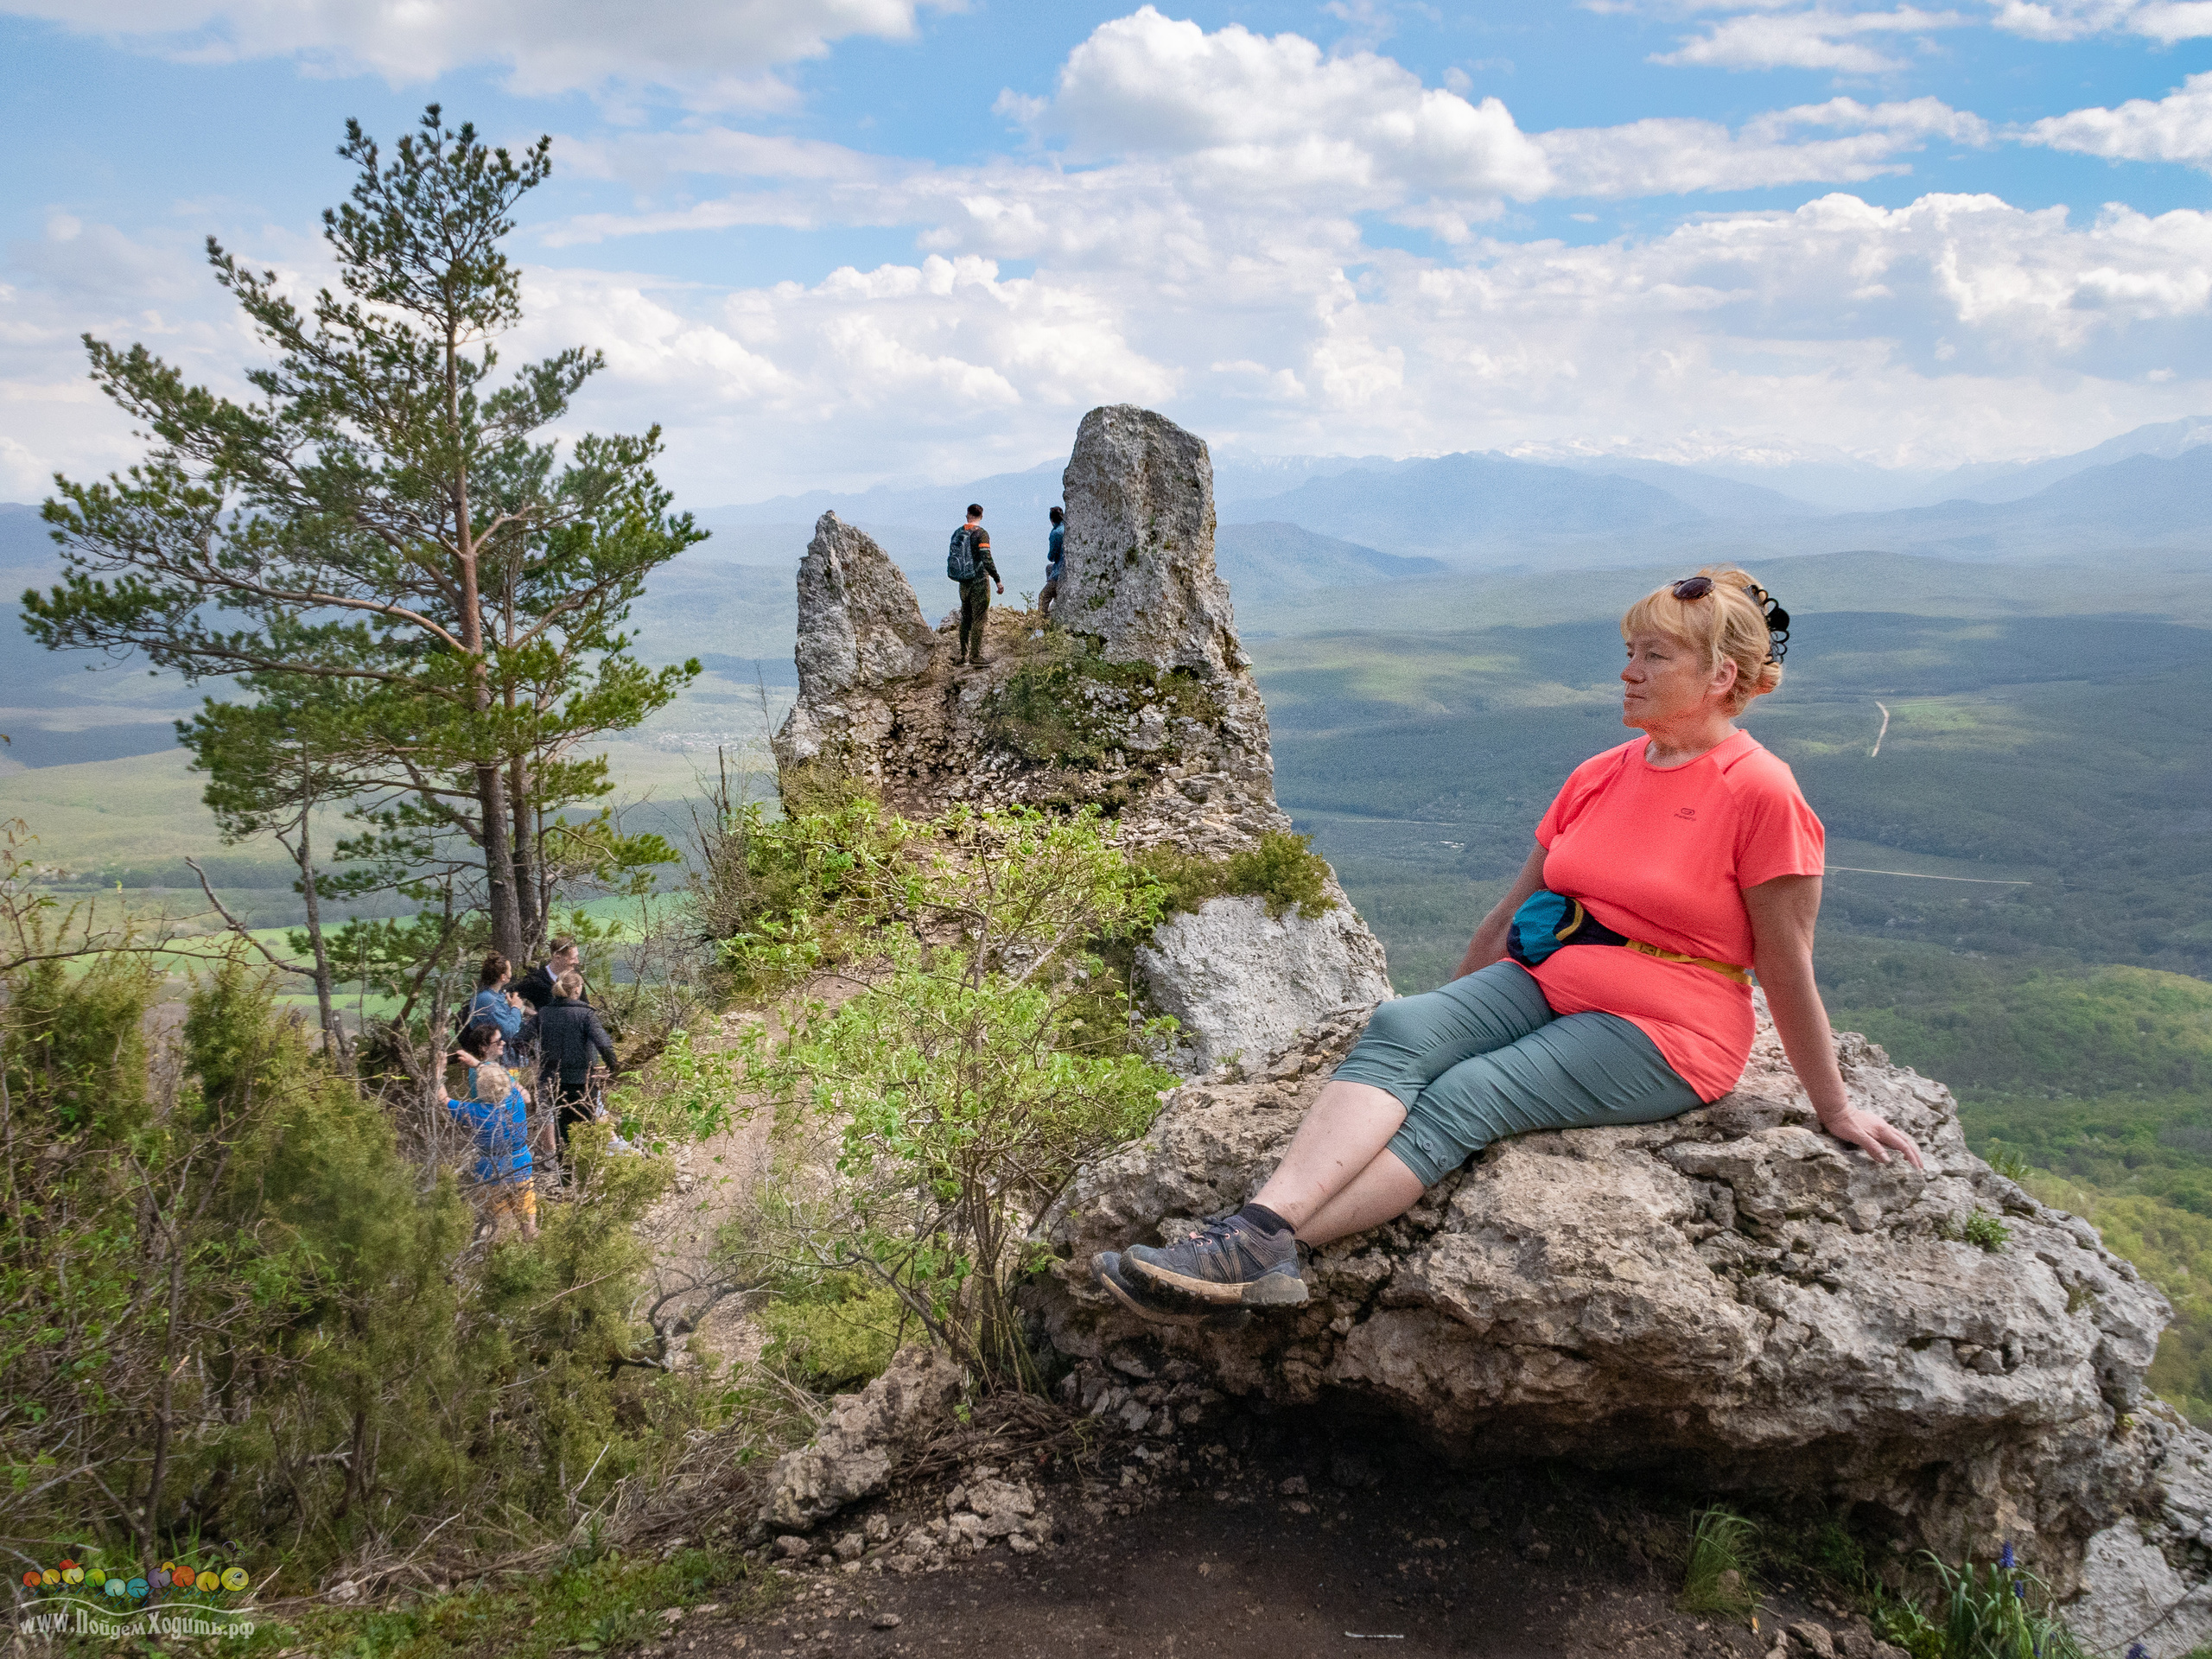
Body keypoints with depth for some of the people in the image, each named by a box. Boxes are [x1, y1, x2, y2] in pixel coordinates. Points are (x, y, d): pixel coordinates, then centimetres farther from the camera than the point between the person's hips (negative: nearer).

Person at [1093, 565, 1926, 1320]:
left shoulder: (1761, 793, -8)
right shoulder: (1600, 776, 11)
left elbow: (1788, 973, -3)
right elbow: (1513, 911, 19)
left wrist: (1837, 1112, 3)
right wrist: (1452, 1017, 23)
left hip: (1662, 1036, -6)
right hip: (1544, 982, 6)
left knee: (1461, 1101, -29)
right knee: (1400, 1026, -24)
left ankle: (1257, 1254, -40)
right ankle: (1260, 1227, -41)